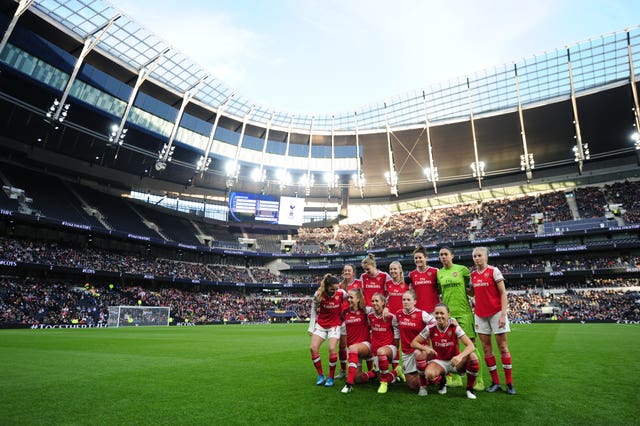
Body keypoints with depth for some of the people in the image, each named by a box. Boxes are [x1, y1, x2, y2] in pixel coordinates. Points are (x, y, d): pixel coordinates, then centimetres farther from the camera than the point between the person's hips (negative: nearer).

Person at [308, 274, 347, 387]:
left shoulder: (341, 293, -20)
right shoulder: (318, 294, -18)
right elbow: (314, 310, -4)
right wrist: (311, 328, -1)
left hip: (335, 324, -2)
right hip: (321, 324, 2)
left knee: (332, 349, -16)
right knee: (313, 348, -9)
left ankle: (331, 377, 4)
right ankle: (321, 375, 9)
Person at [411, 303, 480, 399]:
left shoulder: (454, 327, -15)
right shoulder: (430, 328, -12)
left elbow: (471, 346, -23)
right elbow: (413, 343, -8)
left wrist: (460, 356, -43)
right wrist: (426, 348, -29)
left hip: (454, 361, 0)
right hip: (438, 361, 0)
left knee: (472, 356, -29)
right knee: (429, 374, -32)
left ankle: (469, 389, -4)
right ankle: (442, 384, 8)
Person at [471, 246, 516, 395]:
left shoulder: (494, 271, -6)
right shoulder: (473, 275, 8)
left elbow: (503, 294, -8)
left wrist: (503, 314, -14)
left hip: (496, 313, -5)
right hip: (480, 315, 5)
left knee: (503, 347, 2)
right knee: (486, 348, 6)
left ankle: (509, 383, 13)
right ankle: (495, 382, 16)